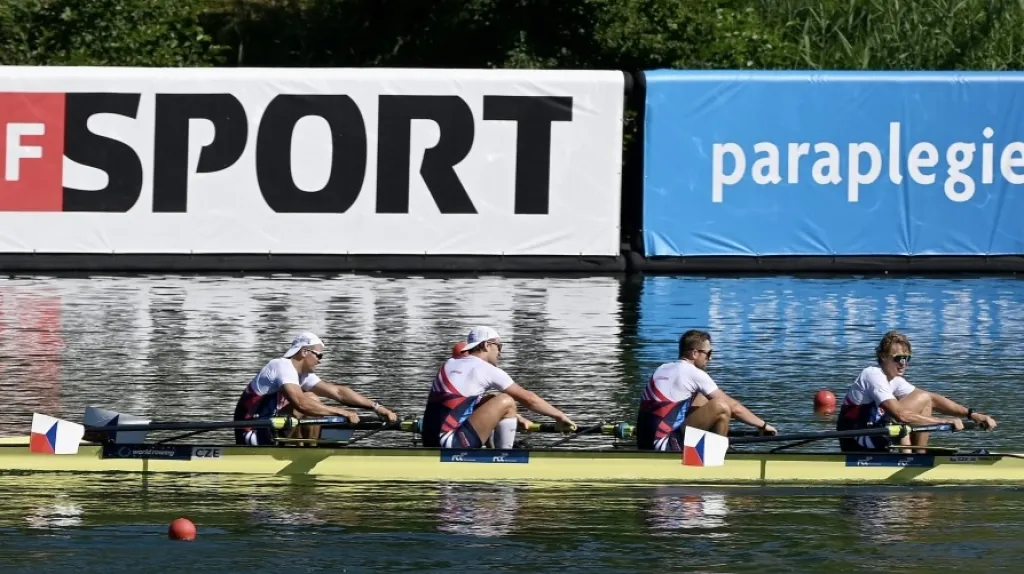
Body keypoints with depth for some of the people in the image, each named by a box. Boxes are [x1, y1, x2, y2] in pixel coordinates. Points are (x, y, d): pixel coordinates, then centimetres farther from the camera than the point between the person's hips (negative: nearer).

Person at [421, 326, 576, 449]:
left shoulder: (450, 365, 20)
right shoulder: (486, 370, -3)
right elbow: (528, 399, 3)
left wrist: (515, 417, 34)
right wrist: (560, 416, 14)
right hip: (450, 444, -9)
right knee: (506, 402, -7)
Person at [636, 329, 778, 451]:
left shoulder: (662, 369, 18)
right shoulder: (694, 373, -6)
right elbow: (733, 407, -2)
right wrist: (763, 425, 11)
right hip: (664, 446, -9)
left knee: (702, 399, 23)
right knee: (721, 407, -16)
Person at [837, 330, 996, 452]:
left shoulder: (894, 380, 14)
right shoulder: (873, 376, -14)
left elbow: (933, 400, 11)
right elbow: (900, 415, -24)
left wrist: (972, 414, 0)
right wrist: (946, 422, -23)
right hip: (859, 442, -10)